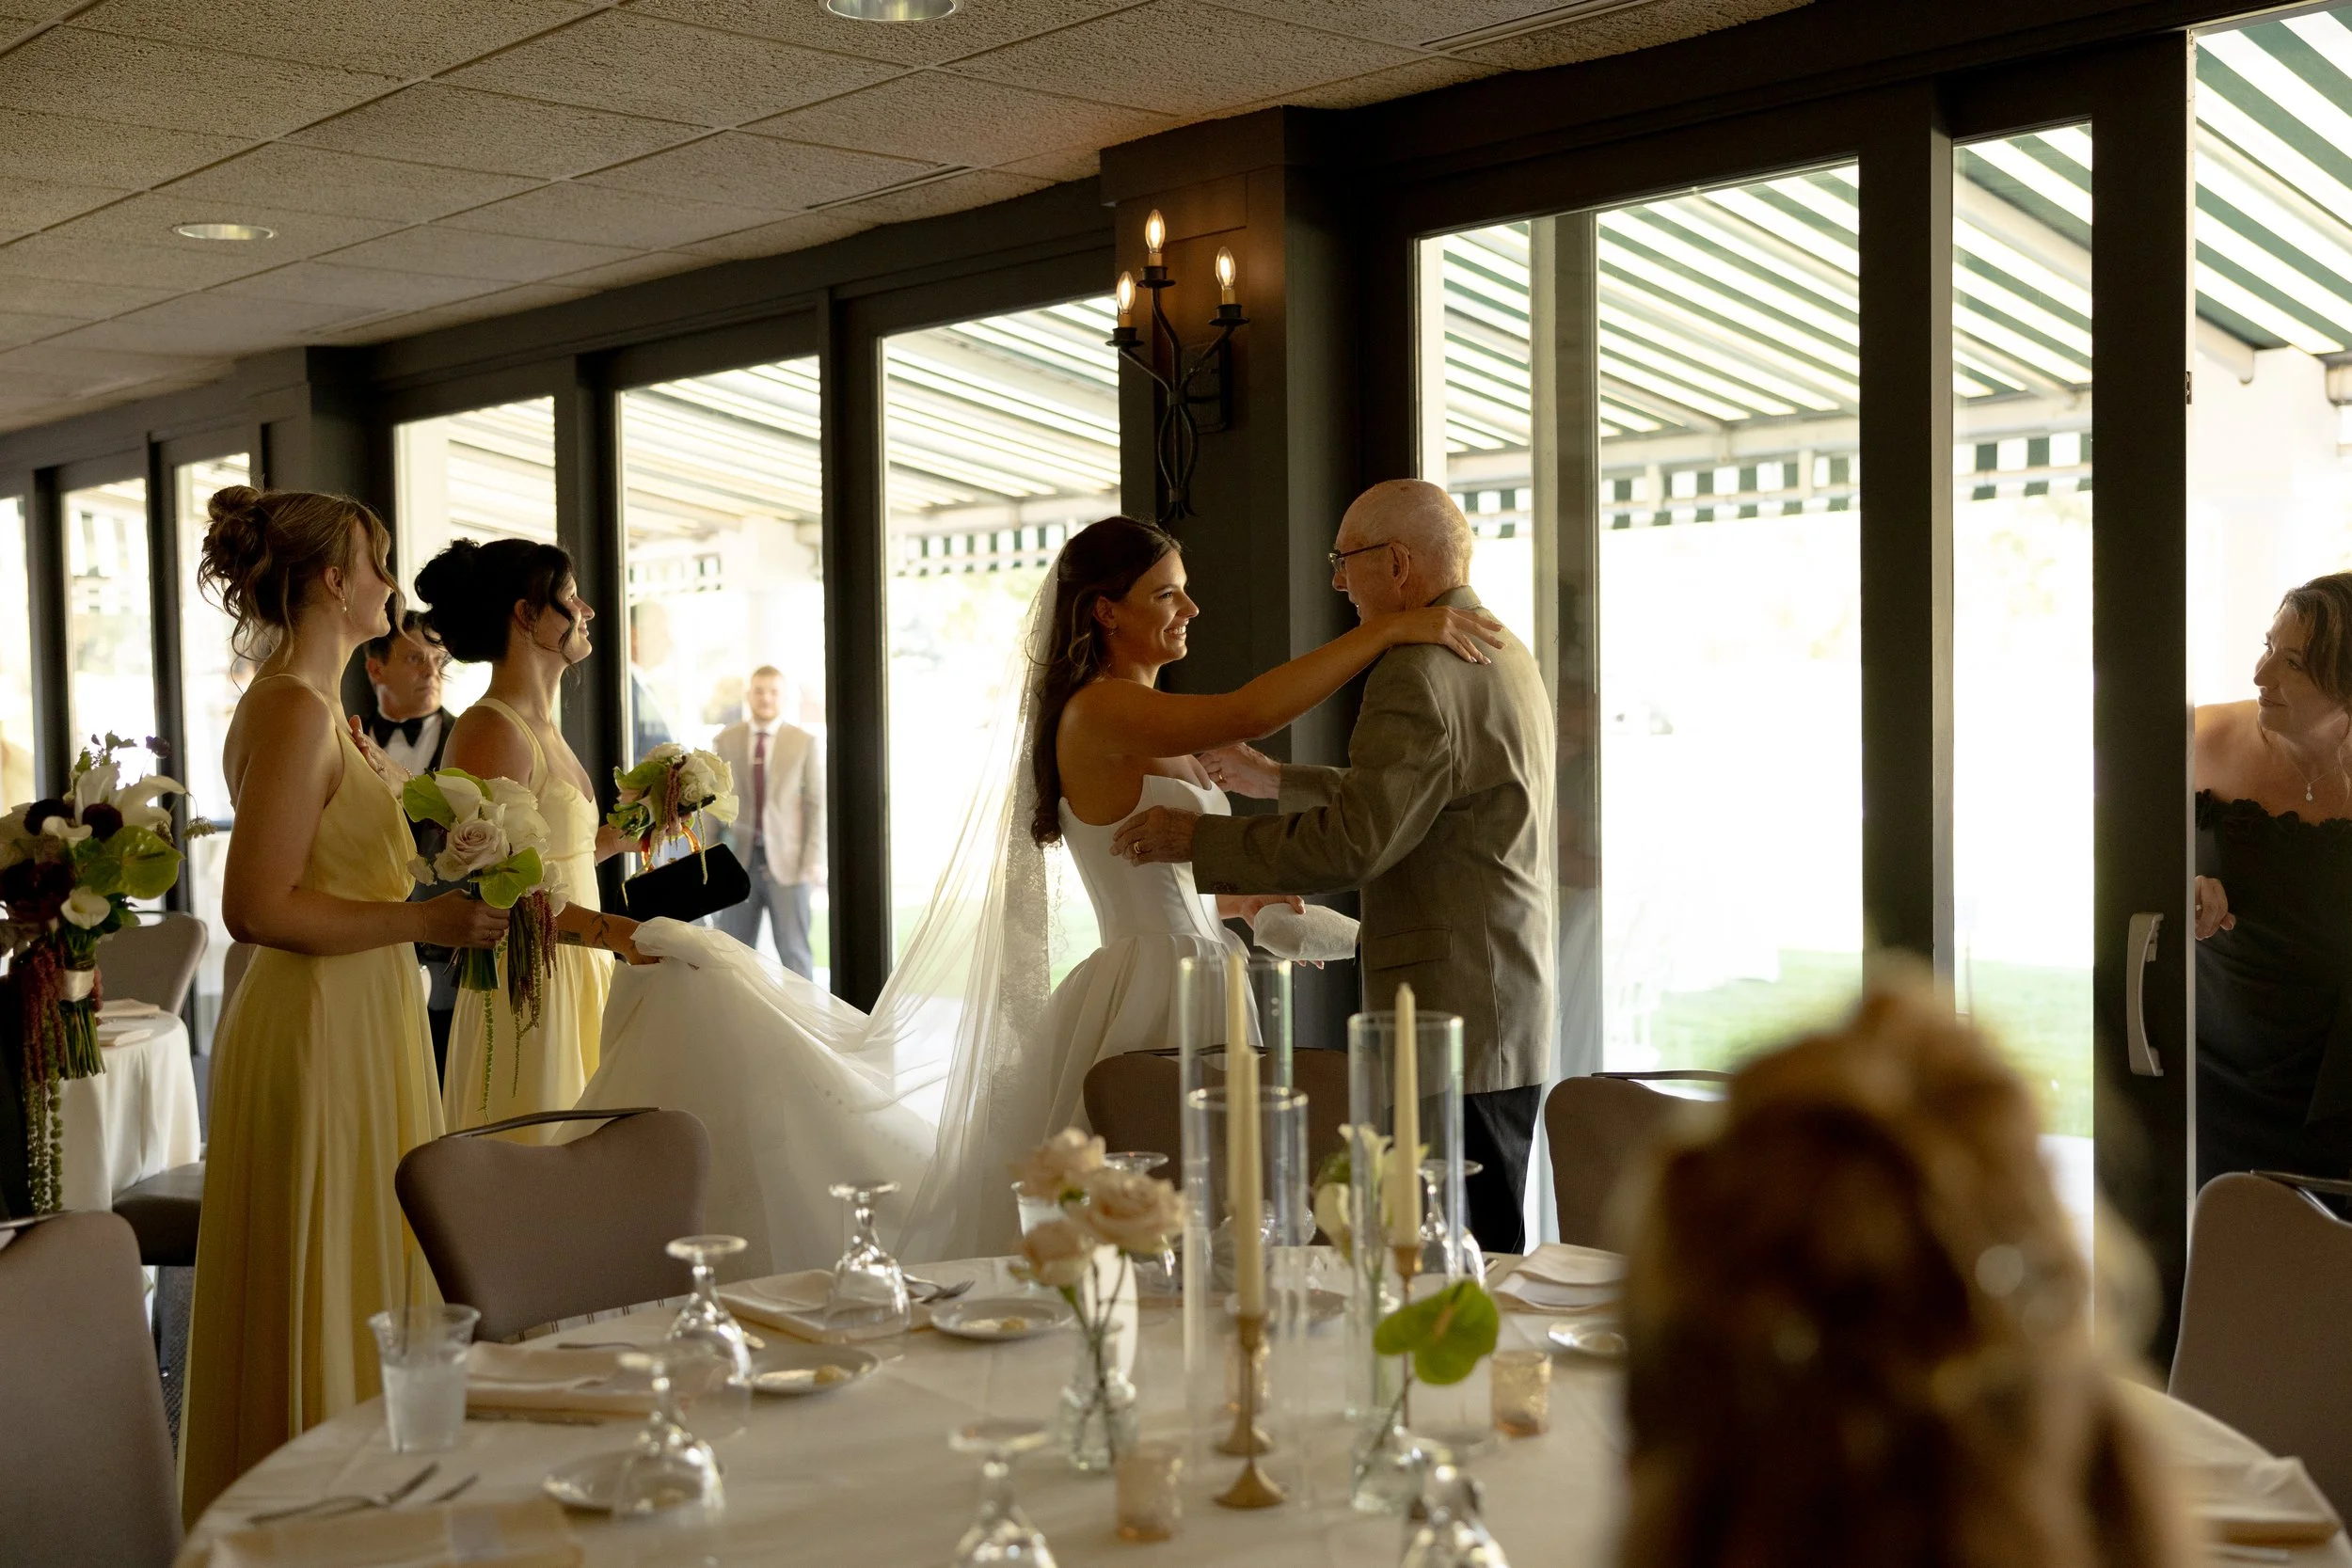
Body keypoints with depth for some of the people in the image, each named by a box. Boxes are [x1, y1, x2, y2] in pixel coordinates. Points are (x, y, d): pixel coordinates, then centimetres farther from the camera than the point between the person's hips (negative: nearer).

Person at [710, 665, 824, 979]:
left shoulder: (806, 744, 1)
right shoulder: (725, 741, 6)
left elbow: (817, 804, -2)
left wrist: (815, 859, -10)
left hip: (786, 861, -2)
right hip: (738, 860, 2)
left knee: (794, 951, -1)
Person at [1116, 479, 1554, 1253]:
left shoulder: (1419, 675, -16)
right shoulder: (1503, 654, 17)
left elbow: (1352, 842, -22)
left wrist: (1199, 838, -12)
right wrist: (1278, 780, 30)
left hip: (1452, 1027, -11)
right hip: (1509, 1014, 11)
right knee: (1485, 1257, 13)